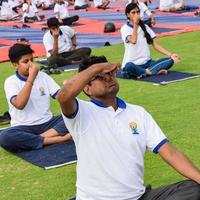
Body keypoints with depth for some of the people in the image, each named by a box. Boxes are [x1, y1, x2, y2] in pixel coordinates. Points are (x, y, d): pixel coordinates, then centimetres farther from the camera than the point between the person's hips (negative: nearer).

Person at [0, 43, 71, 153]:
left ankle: (39, 138, -26)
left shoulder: (43, 76, 7)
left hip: (47, 123, 3)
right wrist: (31, 78, -21)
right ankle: (58, 139, -30)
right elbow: (19, 104, -22)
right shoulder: (10, 81, -5)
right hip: (24, 128, -3)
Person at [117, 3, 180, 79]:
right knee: (129, 66, -41)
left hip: (147, 62, 5)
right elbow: (133, 41, -22)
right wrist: (135, 25, -15)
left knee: (170, 60, -15)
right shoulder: (125, 28, -3)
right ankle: (151, 72, -21)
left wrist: (170, 54, -4)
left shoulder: (145, 27, 12)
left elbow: (155, 45, 7)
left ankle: (144, 72, -25)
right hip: (133, 64, -5)